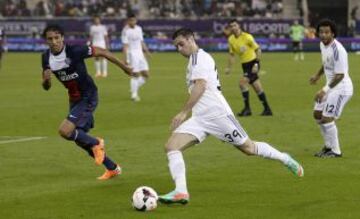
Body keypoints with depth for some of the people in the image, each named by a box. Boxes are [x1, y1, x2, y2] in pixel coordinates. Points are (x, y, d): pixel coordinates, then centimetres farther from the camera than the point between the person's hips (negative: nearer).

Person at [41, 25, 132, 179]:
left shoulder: (75, 50, -24)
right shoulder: (46, 58, -5)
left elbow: (102, 52, -13)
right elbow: (46, 87, 4)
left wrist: (125, 68, -5)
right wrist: (46, 79, -21)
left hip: (88, 97, -8)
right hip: (74, 99, 8)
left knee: (65, 131, -22)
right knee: (80, 139, 17)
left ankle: (96, 143, 4)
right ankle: (112, 168, 33)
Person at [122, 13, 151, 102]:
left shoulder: (139, 29, 10)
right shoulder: (126, 31, -10)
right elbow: (125, 45, -13)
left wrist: (146, 50, 9)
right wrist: (126, 59, -19)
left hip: (140, 54, 7)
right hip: (132, 54, -7)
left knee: (145, 74, 4)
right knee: (136, 75, -10)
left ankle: (134, 89, 19)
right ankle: (134, 94, 0)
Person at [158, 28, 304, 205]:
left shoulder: (199, 56, -9)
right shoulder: (194, 60, 21)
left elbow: (200, 86, -21)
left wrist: (183, 112, -25)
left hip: (217, 114, -9)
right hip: (199, 119, 9)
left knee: (249, 148, 4)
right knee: (171, 146, -12)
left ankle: (284, 159, 28)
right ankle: (181, 192, -23)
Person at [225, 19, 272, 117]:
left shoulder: (247, 37, -15)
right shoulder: (231, 39, 3)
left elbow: (258, 49, -10)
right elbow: (232, 54, 14)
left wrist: (256, 64, -16)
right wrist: (229, 67, 5)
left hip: (253, 63, -6)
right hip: (245, 65, 6)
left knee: (242, 82, -20)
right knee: (257, 87, 10)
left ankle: (247, 108, -13)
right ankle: (267, 109, 18)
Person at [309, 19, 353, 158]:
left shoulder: (337, 50, -27)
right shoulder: (323, 45, 2)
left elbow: (340, 75, -27)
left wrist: (325, 90, -28)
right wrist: (318, 75, 20)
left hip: (341, 88, -10)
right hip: (331, 86, 10)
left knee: (327, 118, -10)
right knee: (317, 114, 16)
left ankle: (335, 151, 4)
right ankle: (328, 146, 30)